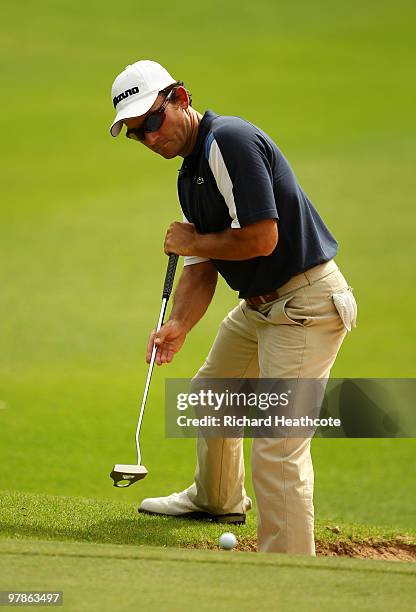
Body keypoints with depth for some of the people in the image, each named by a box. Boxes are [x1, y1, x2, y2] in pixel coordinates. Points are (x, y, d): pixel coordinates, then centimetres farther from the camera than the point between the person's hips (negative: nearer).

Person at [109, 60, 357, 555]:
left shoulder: (230, 140, -20)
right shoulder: (189, 176, 12)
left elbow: (262, 238, -26)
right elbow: (202, 269, 12)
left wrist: (193, 242, -9)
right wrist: (178, 325, -6)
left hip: (305, 304, -11)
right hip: (259, 305, 11)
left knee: (277, 448, -17)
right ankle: (218, 500, 53)